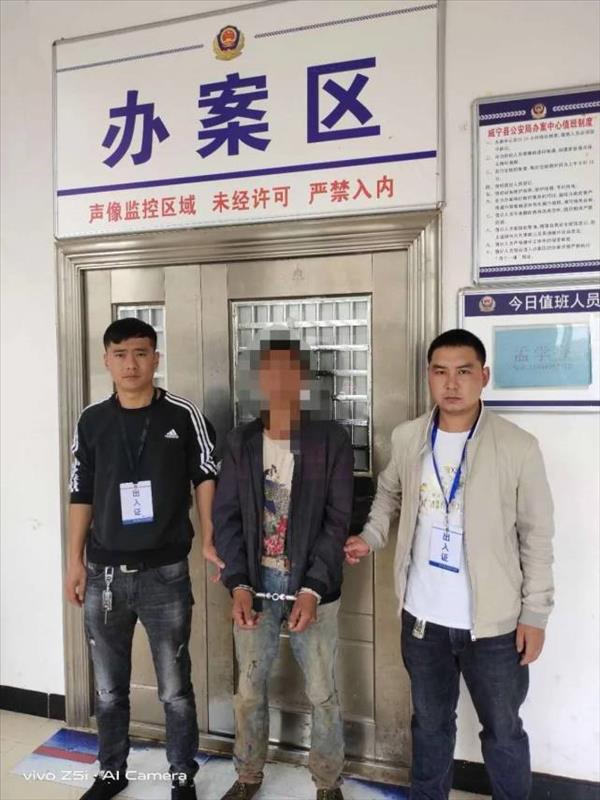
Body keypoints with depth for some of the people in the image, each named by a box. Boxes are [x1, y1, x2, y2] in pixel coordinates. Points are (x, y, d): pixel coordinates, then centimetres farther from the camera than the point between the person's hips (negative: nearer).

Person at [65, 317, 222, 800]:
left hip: (166, 574, -2)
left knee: (176, 690, 10)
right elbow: (82, 495, 7)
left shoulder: (183, 415, -6)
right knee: (108, 690, 18)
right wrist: (75, 561, 6)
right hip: (104, 575, 3)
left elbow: (207, 478, 1)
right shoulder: (92, 422, 2)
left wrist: (209, 542, -5)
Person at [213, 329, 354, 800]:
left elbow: (338, 520, -8)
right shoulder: (241, 442, 2)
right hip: (255, 584, 3)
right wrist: (238, 585, -8)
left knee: (322, 694, 11)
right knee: (249, 689, 15)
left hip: (311, 587, -2)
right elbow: (226, 516, 2)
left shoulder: (332, 440, -7)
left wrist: (311, 590, -14)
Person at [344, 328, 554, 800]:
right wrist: (371, 537, -2)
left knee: (503, 731, 18)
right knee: (431, 724, 23)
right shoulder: (407, 438, -4)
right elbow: (390, 492, 15)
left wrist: (535, 614, -6)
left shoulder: (518, 447, -13)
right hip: (422, 617, 3)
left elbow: (537, 537, -7)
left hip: (493, 623, -3)